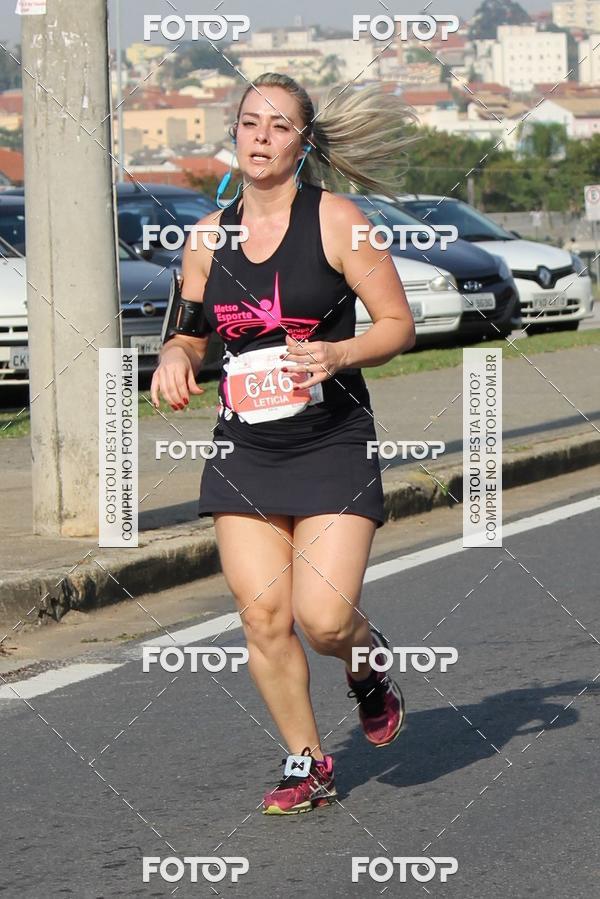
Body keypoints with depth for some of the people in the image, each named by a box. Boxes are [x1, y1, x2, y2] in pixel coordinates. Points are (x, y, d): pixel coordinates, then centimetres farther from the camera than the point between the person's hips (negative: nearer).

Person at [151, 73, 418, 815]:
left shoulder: (334, 220, -6)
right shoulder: (209, 237, 7)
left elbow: (398, 325, -4)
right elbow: (189, 334, 17)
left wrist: (337, 354, -22)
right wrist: (174, 358, -5)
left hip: (333, 447, -4)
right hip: (244, 450, 4)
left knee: (325, 619, -13)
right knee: (261, 616, -2)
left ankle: (369, 667, 24)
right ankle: (307, 764, 15)